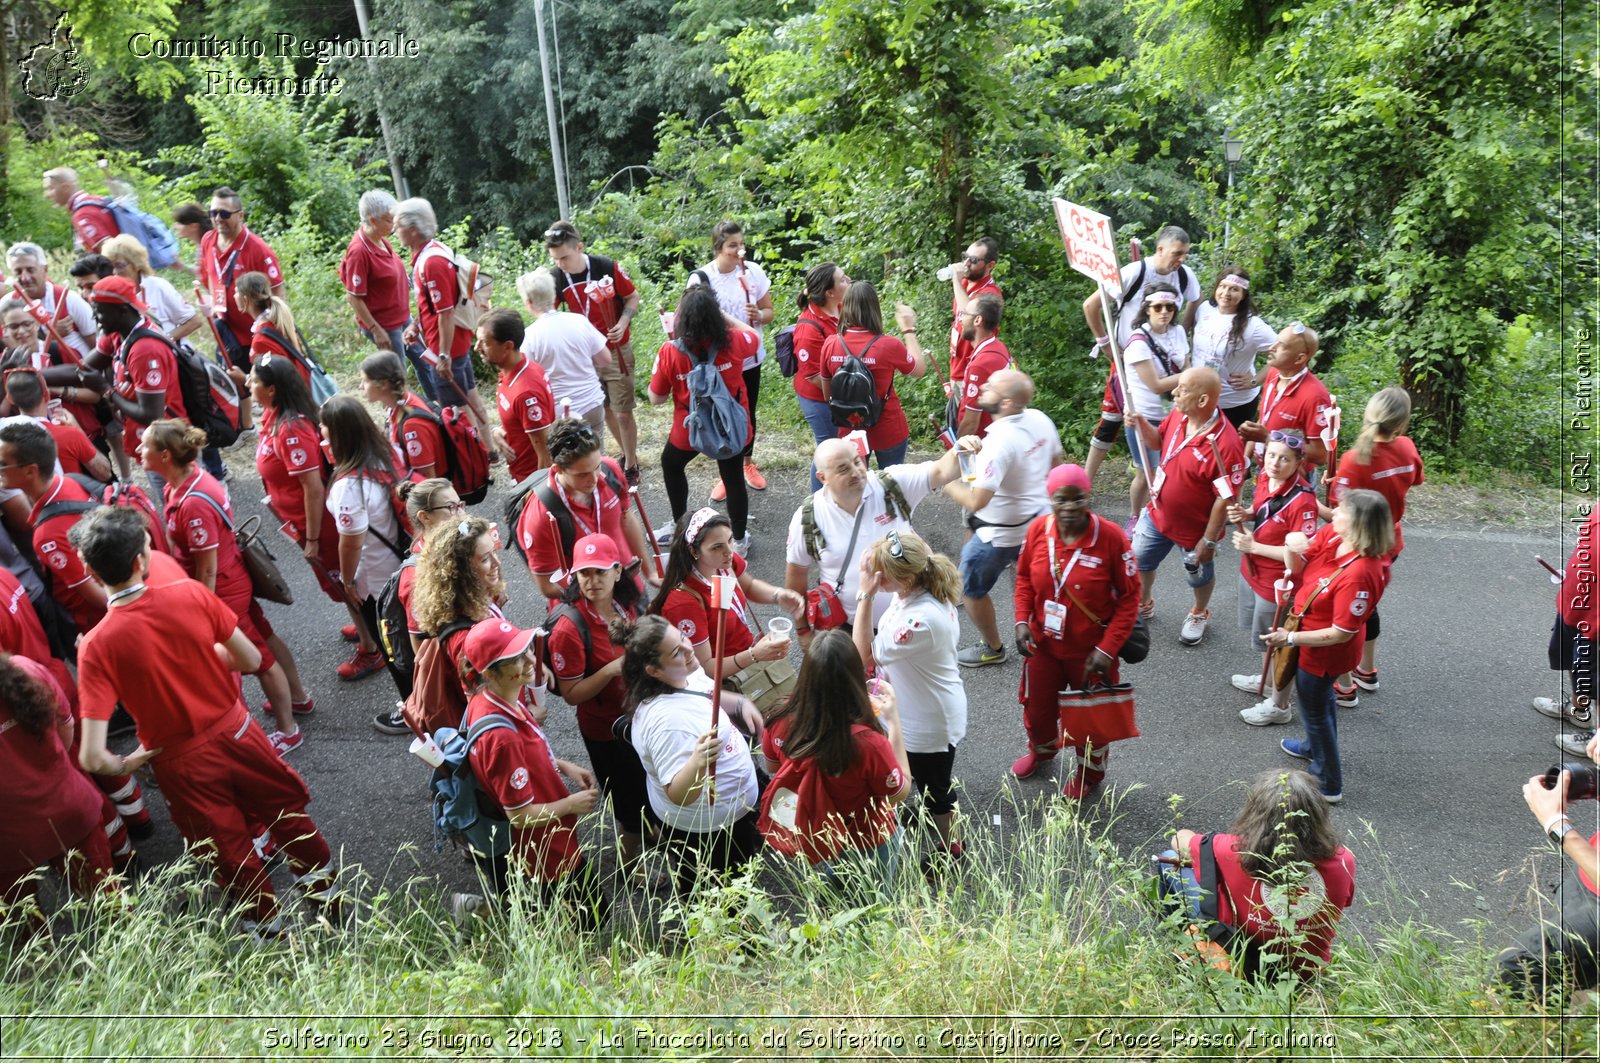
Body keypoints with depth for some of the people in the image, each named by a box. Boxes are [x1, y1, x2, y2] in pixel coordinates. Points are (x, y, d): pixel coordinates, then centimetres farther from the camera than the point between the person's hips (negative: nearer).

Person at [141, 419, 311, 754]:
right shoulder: (183, 481, -5)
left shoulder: (193, 504, -33)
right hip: (233, 579, 9)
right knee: (264, 638, 25)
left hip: (223, 589, -9)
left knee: (257, 655, 8)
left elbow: (207, 570, -25)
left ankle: (288, 731, 26)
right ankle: (298, 698, 46)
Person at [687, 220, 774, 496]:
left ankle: (748, 463, 39)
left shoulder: (752, 271, -7)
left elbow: (769, 312, 1)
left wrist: (759, 315, -21)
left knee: (747, 414, 17)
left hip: (750, 358, 3)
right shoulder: (701, 278, -14)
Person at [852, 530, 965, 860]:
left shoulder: (921, 619, -41)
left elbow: (864, 656, -31)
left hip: (929, 723, -8)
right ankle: (929, 812, 61)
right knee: (927, 777, 34)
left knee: (935, 787, 18)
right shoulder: (923, 592, -12)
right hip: (926, 709, 8)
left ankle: (948, 848, 43)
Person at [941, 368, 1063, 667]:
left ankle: (992, 649, 29)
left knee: (970, 589, 13)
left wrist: (949, 484, -17)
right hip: (1038, 521, 8)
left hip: (1002, 533, -8)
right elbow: (1053, 460, 11)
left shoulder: (999, 442, -32)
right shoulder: (1039, 419, -7)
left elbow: (976, 501, -33)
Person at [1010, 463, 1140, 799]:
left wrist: (1107, 648, -18)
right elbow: (1024, 578, 4)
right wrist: (1022, 620, -10)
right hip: (1042, 644, 3)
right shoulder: (1038, 530, -13)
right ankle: (1042, 750, 58)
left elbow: (1129, 597, -15)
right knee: (1037, 707, 24)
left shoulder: (1111, 537, -23)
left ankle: (1089, 772, 48)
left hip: (1090, 650, -3)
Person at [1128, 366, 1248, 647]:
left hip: (1195, 529, -6)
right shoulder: (1178, 415, -15)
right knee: (1139, 561, 25)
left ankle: (1199, 614, 53)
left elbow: (1225, 499, -27)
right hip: (1157, 515, 6)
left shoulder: (1225, 444, -36)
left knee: (1200, 576, 24)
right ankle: (1143, 605, 53)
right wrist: (1140, 423, -13)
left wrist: (1209, 541, -19)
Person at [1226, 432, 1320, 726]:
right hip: (1253, 571, 8)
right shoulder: (1265, 478, -7)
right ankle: (1267, 681, 53)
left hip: (1277, 582, -8)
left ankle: (1278, 706, 29)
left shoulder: (1302, 501, -31)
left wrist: (1254, 547, -26)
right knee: (1263, 635, 29)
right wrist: (1245, 514, -7)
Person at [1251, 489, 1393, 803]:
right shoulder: (1332, 535, -18)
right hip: (1314, 641, 8)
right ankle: (1317, 747, 61)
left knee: (1315, 708, 15)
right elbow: (1300, 554, 2)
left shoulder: (1359, 574, -40)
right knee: (1321, 697, 32)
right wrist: (1253, 546, -2)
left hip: (1325, 651, -8)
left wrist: (1291, 638, -27)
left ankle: (1329, 785, 37)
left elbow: (1342, 633, -32)